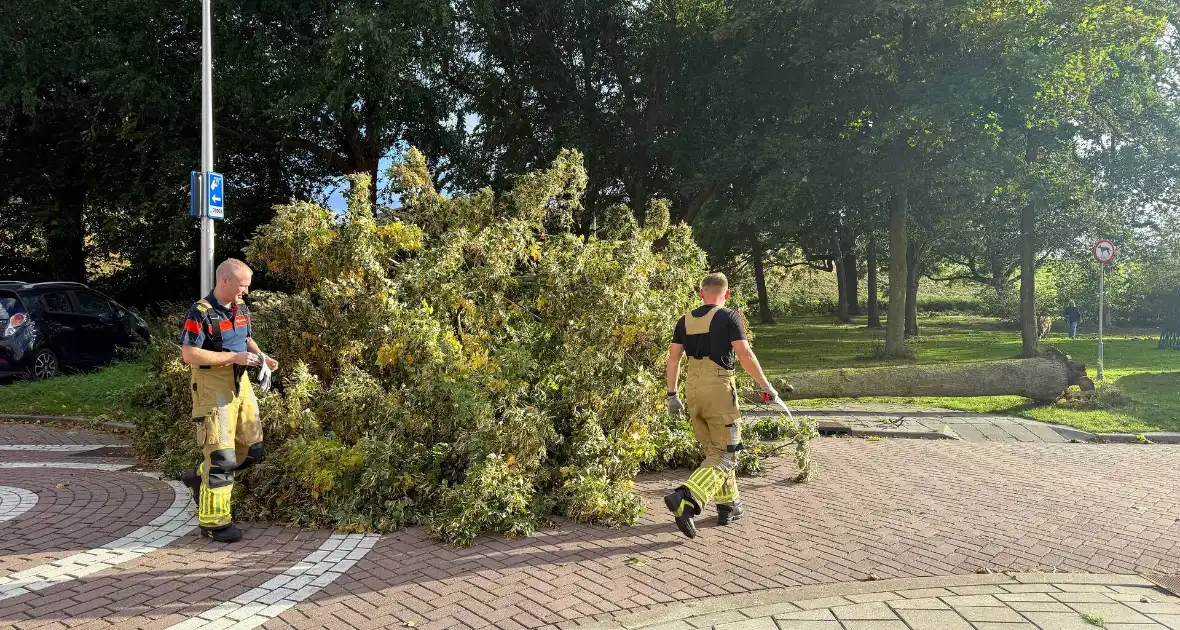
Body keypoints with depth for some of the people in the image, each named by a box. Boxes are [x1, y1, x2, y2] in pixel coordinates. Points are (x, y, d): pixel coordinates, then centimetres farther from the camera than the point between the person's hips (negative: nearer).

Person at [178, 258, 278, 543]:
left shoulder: (241, 308, 8)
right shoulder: (201, 313, -16)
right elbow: (189, 354, -21)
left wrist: (261, 356, 2)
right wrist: (233, 357, -22)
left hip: (240, 384, 8)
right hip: (213, 388, -8)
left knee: (251, 450, 13)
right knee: (221, 455, -5)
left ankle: (199, 477, 33)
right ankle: (213, 522, 7)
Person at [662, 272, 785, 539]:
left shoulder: (685, 320, 10)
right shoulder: (728, 317, -5)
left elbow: (673, 358, 9)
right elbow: (745, 354, -12)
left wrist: (672, 394, 14)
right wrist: (766, 386, -5)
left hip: (693, 387, 6)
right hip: (719, 387, -6)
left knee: (714, 450, 19)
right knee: (725, 453, -2)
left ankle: (728, 506, 24)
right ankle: (686, 500, -20)